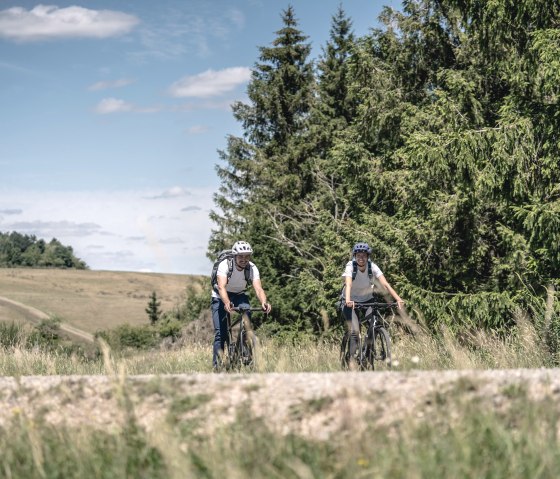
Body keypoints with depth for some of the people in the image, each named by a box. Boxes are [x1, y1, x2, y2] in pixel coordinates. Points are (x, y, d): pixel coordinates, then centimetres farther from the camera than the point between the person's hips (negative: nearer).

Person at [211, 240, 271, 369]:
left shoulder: (252, 268, -21)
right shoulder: (225, 265, -28)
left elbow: (258, 288, -33)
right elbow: (221, 287, -42)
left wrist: (264, 302, -54)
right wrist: (227, 303, -60)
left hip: (240, 295, 2)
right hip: (221, 297, -2)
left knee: (246, 312, -28)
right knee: (220, 333, -12)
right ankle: (217, 364, 0)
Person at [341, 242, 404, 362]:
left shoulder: (372, 267, -18)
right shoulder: (350, 266, -23)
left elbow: (385, 284, -28)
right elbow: (348, 284, -39)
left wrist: (398, 299, -42)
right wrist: (348, 300, -58)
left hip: (367, 299, 2)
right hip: (350, 301, -2)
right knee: (354, 331, -17)